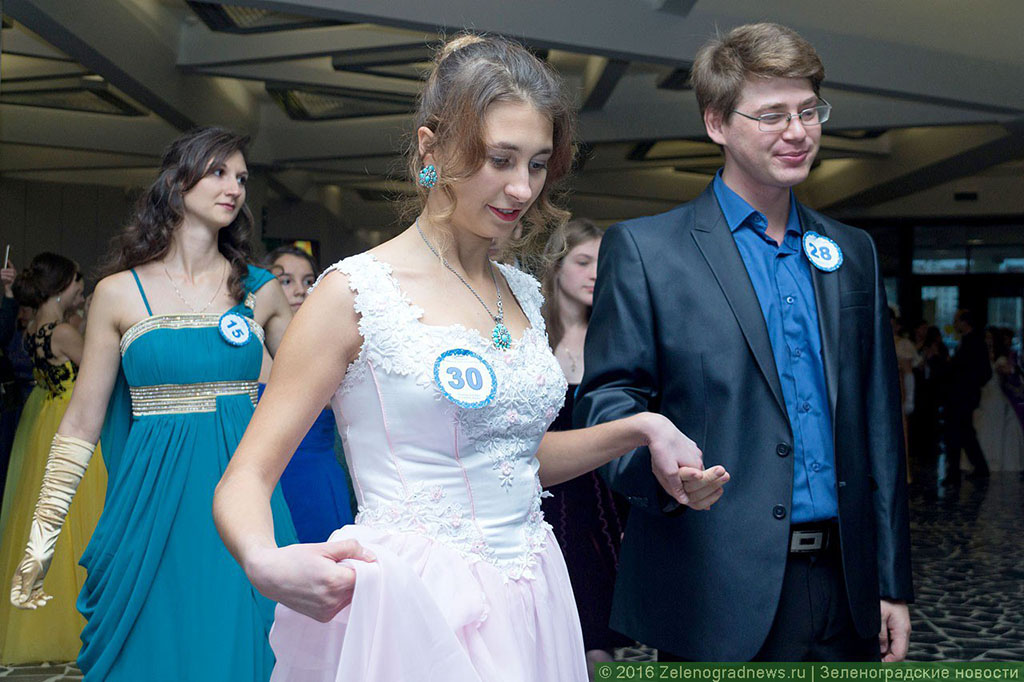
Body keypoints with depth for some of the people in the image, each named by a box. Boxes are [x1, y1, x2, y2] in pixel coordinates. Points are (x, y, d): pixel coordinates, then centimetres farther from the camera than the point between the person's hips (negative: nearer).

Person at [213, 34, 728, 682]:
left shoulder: (525, 293, 8)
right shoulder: (356, 292, -11)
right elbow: (247, 478, -10)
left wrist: (640, 428, 9)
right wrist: (265, 563, -30)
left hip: (531, 611, 6)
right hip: (417, 617, -6)